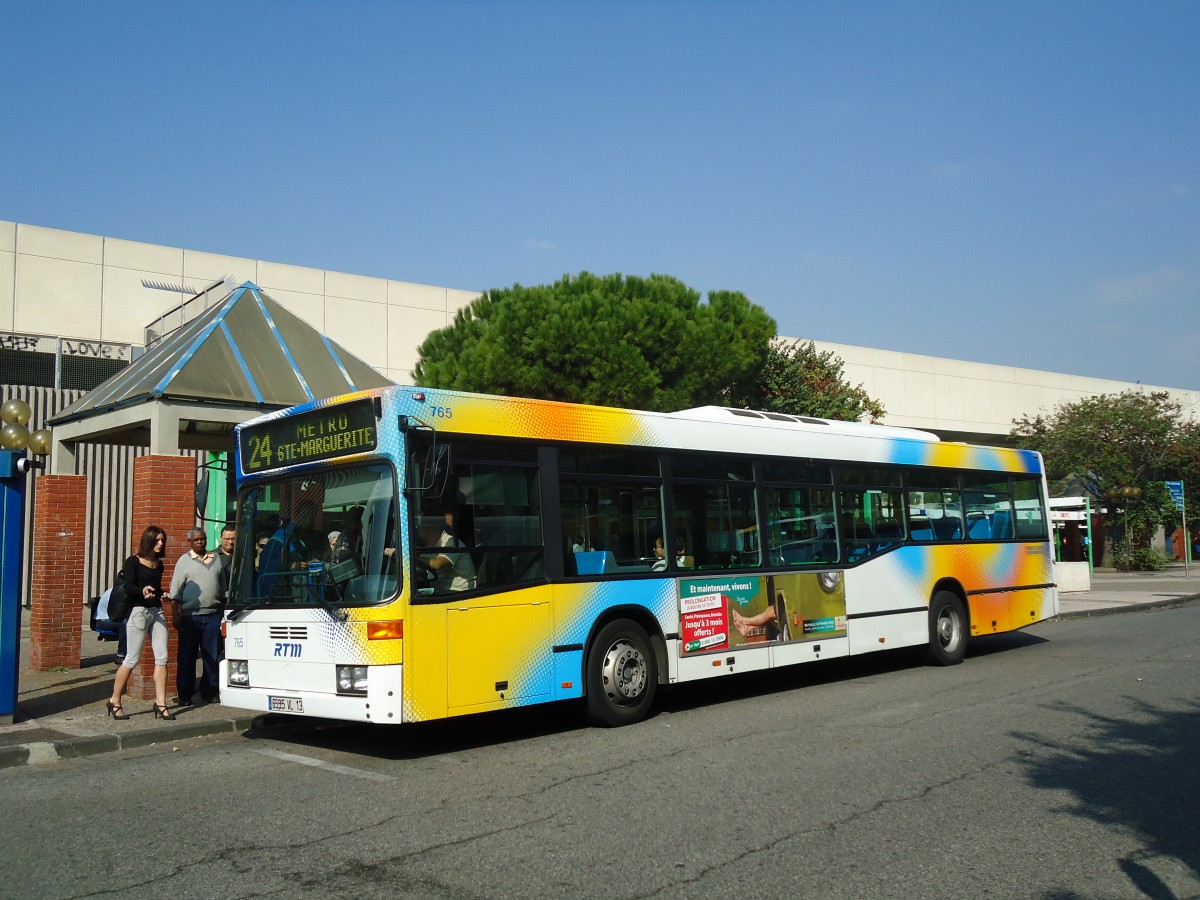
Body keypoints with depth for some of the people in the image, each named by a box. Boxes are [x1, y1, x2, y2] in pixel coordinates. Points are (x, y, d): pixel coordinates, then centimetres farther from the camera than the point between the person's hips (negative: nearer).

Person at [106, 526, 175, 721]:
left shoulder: (159, 564, 15)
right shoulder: (133, 562, -4)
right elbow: (128, 587, -16)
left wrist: (163, 595, 9)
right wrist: (143, 590, -35)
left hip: (157, 612, 6)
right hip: (139, 611, -6)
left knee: (162, 658, -2)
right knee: (132, 659, -1)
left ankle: (160, 703, 0)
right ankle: (114, 701, 13)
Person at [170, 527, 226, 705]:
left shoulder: (215, 558, 13)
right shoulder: (184, 560, 3)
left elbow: (223, 586, 18)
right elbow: (175, 590, 1)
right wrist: (176, 615, -6)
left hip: (213, 615, 3)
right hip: (190, 616, -3)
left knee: (212, 656, 5)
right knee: (187, 657, 3)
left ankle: (209, 692, 14)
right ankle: (185, 695, 10)